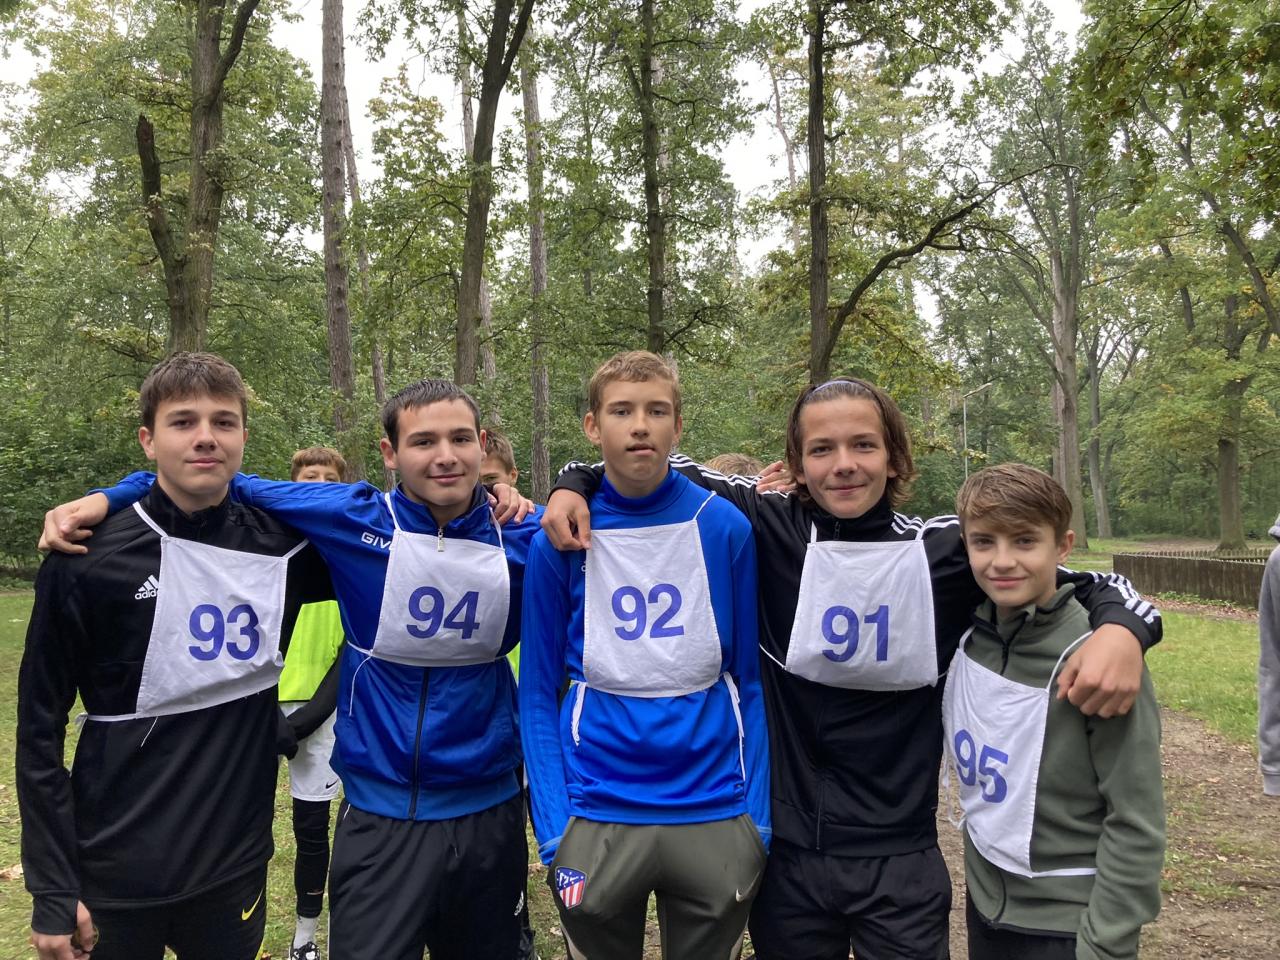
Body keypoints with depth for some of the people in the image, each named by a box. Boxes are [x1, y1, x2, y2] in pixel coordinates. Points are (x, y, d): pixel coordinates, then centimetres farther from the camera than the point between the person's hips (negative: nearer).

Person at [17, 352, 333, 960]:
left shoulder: (280, 549, -4)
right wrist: (52, 890, -6)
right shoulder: (88, 561, -9)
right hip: (113, 874, -2)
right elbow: (40, 727, -5)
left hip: (236, 866, 2)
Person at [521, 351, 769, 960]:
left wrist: (759, 819, -3)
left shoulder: (725, 528, -5)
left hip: (714, 812, 0)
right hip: (597, 815, 0)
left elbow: (752, 679, 0)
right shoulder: (560, 540, -5)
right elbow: (538, 693, -1)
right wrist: (553, 831, -7)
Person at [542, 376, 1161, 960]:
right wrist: (576, 485, -9)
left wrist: (1120, 627, -19)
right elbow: (674, 474, 5)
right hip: (785, 849, 0)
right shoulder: (766, 530, -7)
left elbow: (1080, 582, 2)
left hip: (901, 858, 0)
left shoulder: (946, 549, -6)